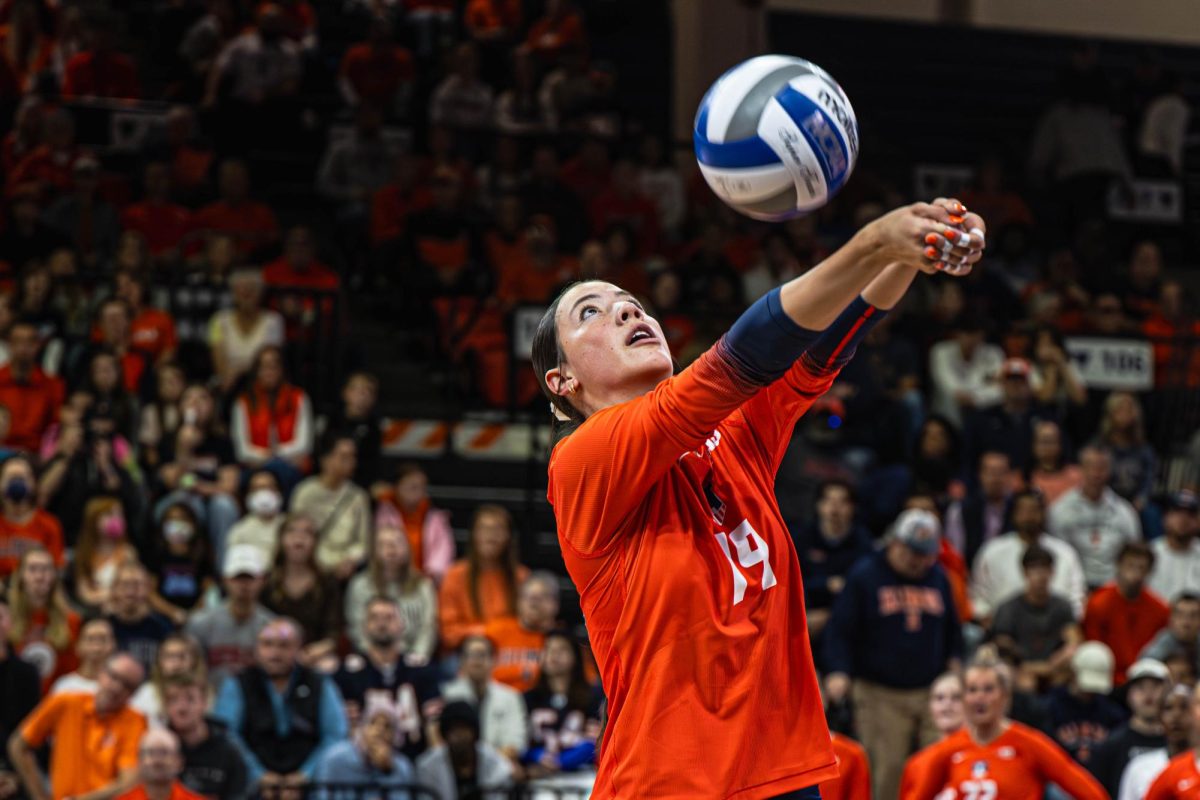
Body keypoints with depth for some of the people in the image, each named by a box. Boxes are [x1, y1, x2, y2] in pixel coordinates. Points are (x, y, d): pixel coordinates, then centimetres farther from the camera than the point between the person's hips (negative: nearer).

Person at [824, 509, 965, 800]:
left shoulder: (938, 577, 14)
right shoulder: (864, 576, 0)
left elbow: (953, 630, 26)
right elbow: (840, 630, -2)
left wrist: (954, 662, 9)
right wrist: (839, 672, -17)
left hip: (933, 691, 4)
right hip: (880, 695, -4)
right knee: (886, 770, -6)